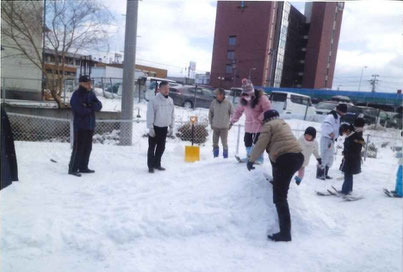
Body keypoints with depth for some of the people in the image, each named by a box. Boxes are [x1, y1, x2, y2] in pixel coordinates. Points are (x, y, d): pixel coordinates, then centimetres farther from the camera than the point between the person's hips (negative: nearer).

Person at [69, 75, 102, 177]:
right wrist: (91, 108, -4)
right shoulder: (77, 95, -9)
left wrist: (89, 106, -14)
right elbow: (81, 110, -20)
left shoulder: (91, 93, 13)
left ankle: (83, 167, 23)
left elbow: (99, 106, 2)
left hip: (90, 125, 7)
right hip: (80, 126, -7)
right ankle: (73, 168, 2)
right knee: (78, 147, -6)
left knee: (87, 148, 12)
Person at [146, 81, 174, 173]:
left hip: (164, 128, 6)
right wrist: (150, 128, -17)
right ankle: (150, 166, 10)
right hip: (155, 127, -6)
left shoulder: (170, 101, 6)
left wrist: (171, 127, 10)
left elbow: (172, 115, 13)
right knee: (152, 147, 2)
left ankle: (157, 164, 27)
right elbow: (150, 115, -14)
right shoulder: (154, 100, -13)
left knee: (161, 147, 13)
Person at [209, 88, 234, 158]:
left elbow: (233, 113, 2)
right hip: (215, 126, 3)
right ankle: (215, 156, 19)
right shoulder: (213, 103, -1)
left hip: (224, 127, -2)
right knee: (215, 142, 8)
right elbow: (210, 113, 10)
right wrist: (211, 123, 8)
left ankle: (225, 157, 12)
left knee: (224, 142, 0)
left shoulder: (228, 103, -6)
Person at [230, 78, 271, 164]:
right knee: (247, 141, 11)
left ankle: (259, 158, 15)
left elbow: (268, 110, -17)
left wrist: (260, 119, -23)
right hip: (248, 125, 6)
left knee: (257, 141, -2)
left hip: (259, 125, -6)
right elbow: (239, 110, 11)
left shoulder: (261, 97, -17)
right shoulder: (243, 99, 1)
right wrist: (233, 121, 9)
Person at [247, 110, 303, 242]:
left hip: (286, 158, -8)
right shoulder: (285, 125, 28)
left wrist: (251, 160, 7)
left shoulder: (269, 125, 5)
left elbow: (261, 144, -3)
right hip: (298, 156, 8)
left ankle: (285, 233, -6)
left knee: (279, 197, -6)